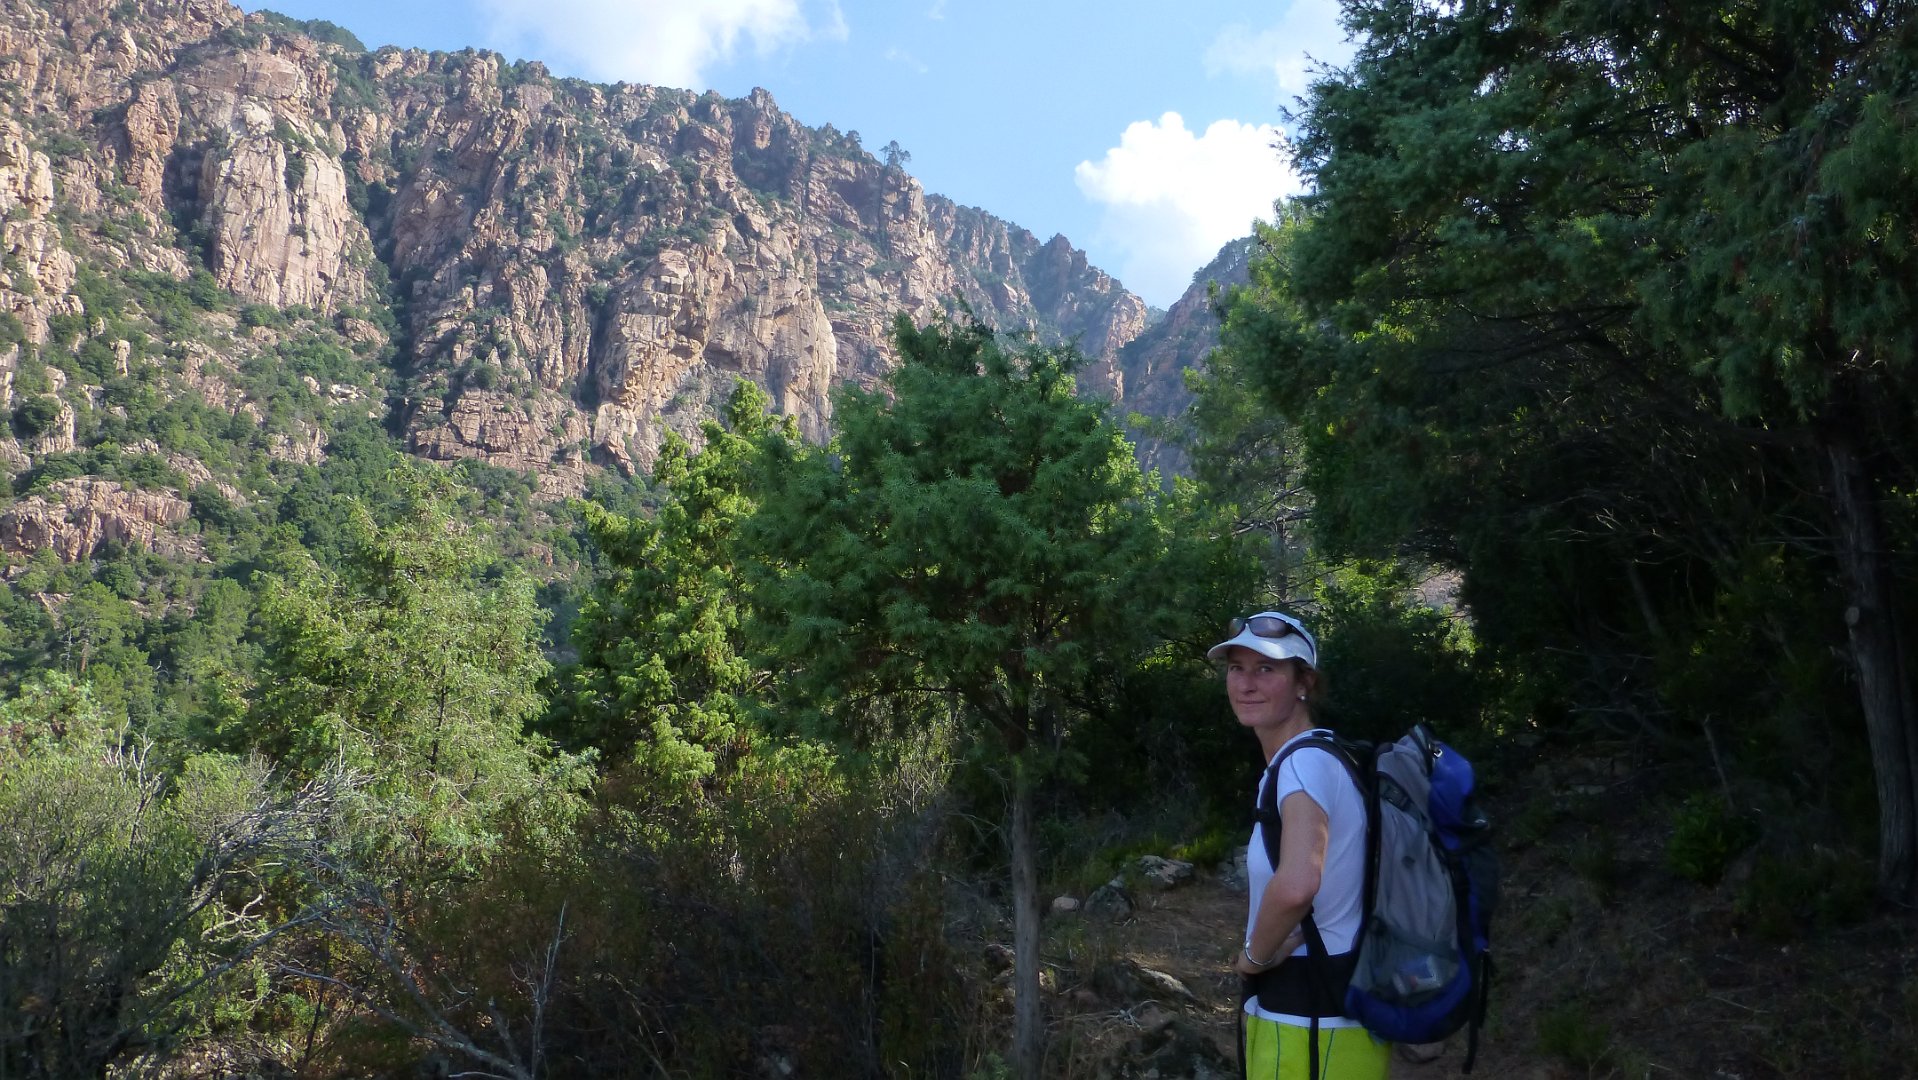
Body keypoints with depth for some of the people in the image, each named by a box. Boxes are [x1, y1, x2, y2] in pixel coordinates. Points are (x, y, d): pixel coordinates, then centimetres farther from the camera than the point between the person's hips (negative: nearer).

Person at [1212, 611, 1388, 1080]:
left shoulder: (1303, 762, -21)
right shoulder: (1312, 759, 9)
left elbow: (1297, 884, -39)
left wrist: (1254, 956, -21)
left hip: (1314, 1017, -9)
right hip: (1326, 1001, 9)